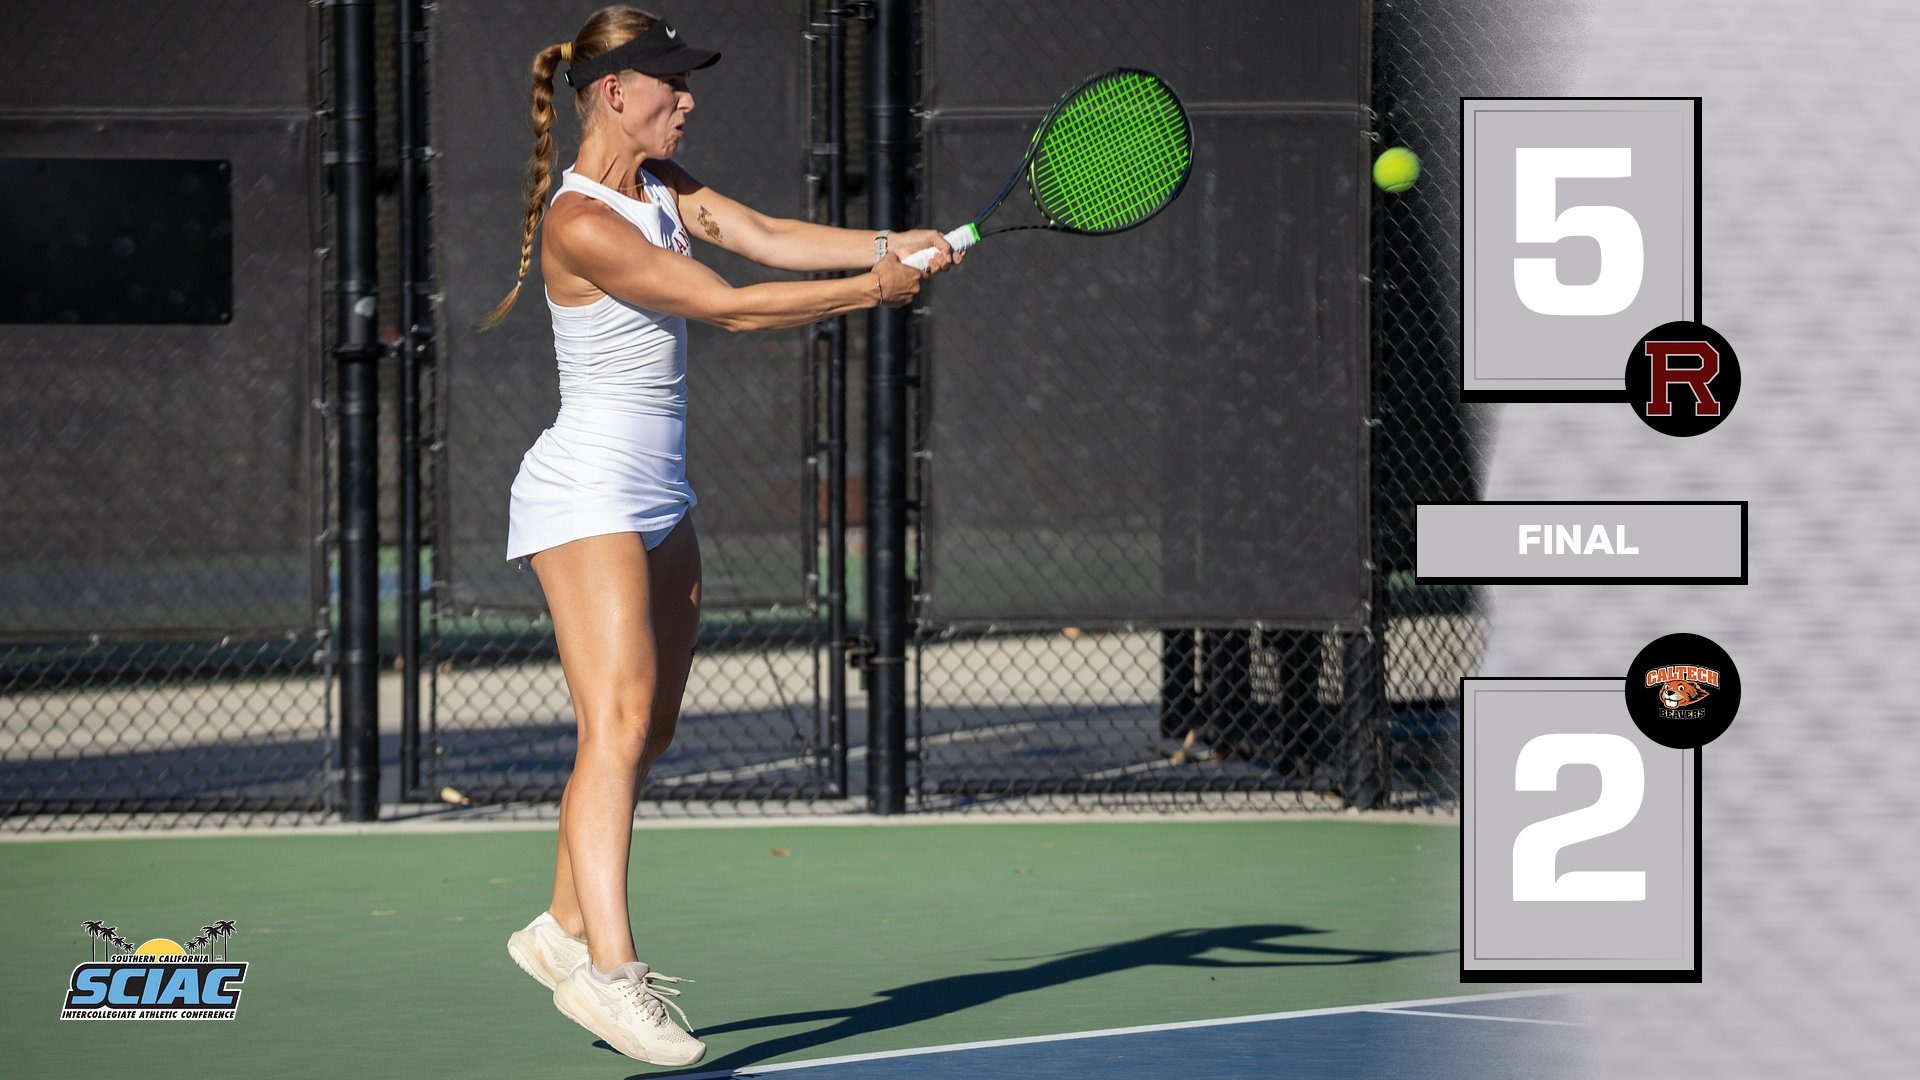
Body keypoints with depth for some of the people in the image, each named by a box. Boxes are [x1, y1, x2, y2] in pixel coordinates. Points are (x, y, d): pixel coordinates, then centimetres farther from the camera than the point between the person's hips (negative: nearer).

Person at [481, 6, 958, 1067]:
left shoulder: (661, 184, 10)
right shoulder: (580, 224, -19)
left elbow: (766, 235, -1)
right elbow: (731, 305, -21)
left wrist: (901, 245, -14)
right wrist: (871, 291, -16)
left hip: (656, 497, 10)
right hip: (587, 494, -10)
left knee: (645, 729, 11)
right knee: (619, 715, -20)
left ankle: (566, 928, 22)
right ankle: (606, 970, -27)